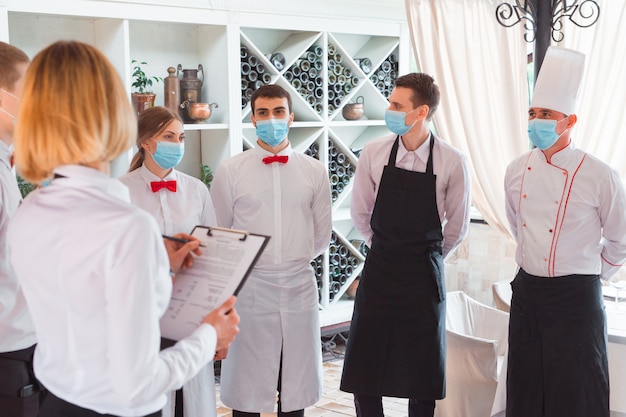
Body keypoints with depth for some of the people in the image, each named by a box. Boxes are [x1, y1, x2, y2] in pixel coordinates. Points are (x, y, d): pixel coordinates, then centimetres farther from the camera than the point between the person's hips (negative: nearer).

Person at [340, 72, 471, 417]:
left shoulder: (452, 162, -11)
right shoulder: (374, 153, -6)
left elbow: (457, 227, 2)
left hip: (424, 274, -1)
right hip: (378, 270, 2)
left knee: (422, 373, 8)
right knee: (363, 368, 5)